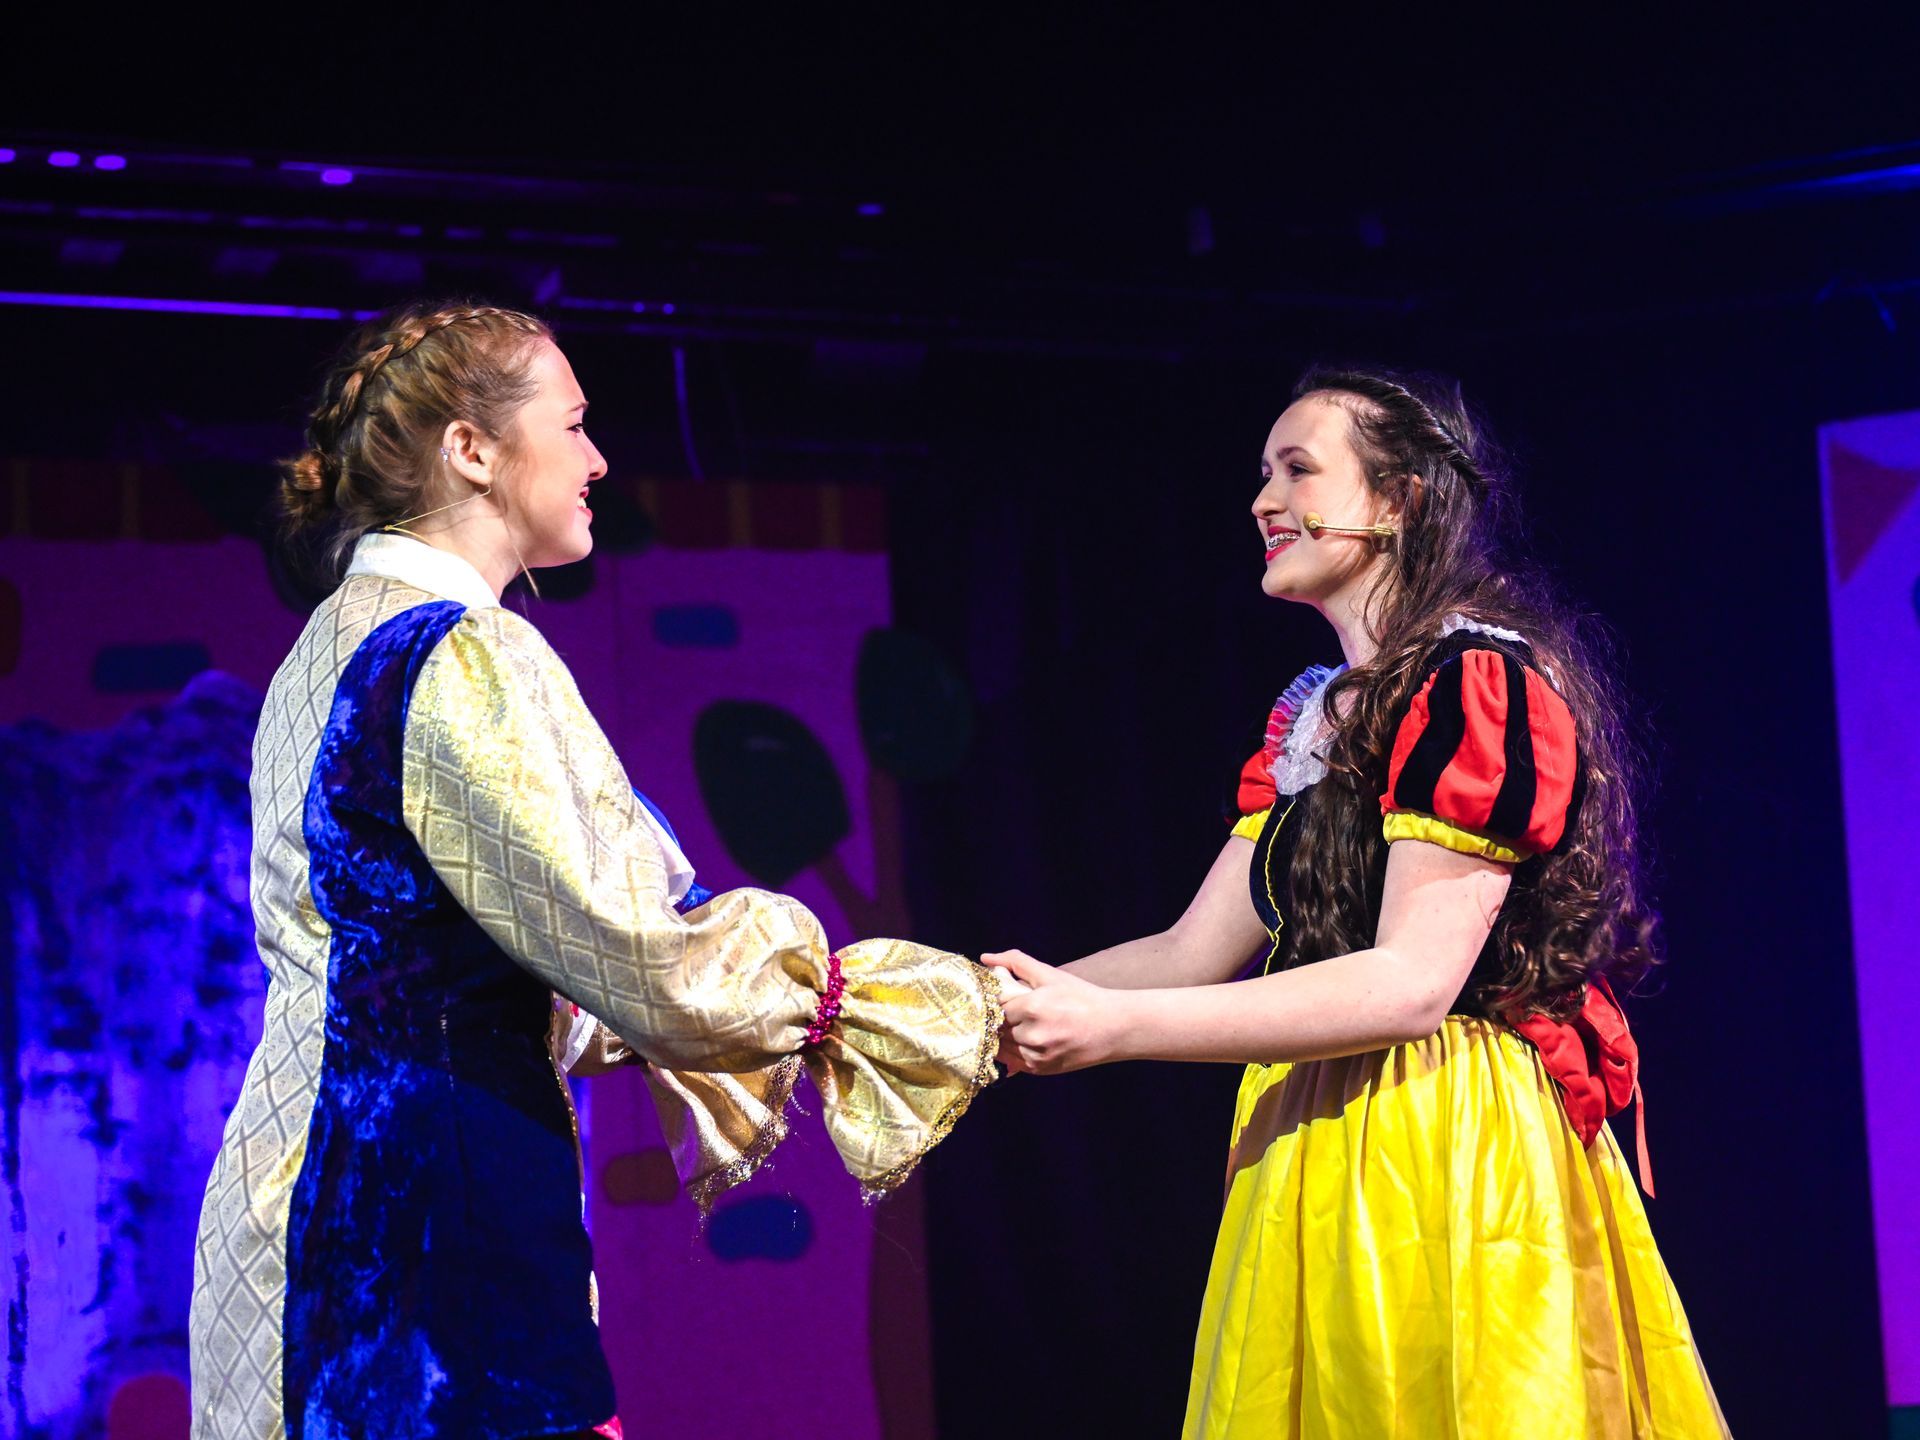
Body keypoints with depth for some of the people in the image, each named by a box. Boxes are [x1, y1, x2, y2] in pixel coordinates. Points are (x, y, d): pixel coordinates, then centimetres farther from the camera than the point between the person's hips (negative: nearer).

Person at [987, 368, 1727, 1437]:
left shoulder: (1480, 681, -11)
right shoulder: (1314, 715, 17)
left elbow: (1412, 981, -19)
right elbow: (1194, 953, 15)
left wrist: (1114, 1027, -20)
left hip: (1445, 1165, -8)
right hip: (1316, 1162, 8)